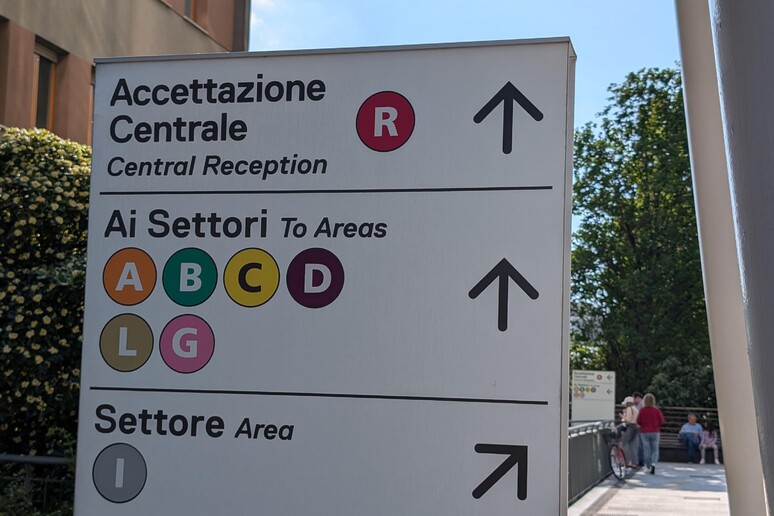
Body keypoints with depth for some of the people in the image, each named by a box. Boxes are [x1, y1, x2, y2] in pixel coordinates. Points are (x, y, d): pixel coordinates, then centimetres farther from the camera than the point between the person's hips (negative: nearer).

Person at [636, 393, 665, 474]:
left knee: (646, 450, 8)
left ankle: (649, 467, 13)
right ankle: (653, 464, -18)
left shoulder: (642, 410, -9)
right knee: (655, 450, 5)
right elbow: (661, 421, 0)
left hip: (644, 432, 0)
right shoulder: (656, 410, -8)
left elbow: (638, 422, -1)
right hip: (655, 432, 0)